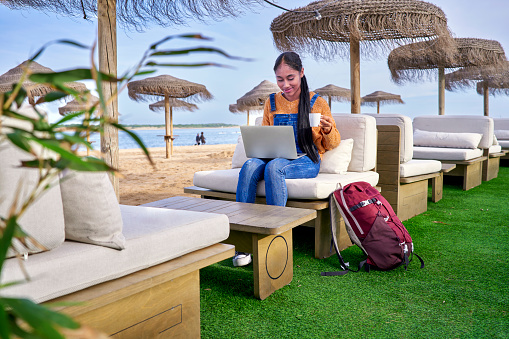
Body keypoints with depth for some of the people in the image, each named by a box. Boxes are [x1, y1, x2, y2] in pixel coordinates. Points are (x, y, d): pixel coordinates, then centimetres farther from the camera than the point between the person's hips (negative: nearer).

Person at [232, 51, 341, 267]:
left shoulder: (317, 103, 5)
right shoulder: (272, 103, 14)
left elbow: (332, 144, 8)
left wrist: (328, 130, -14)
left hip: (306, 162, -3)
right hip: (276, 158, 3)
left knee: (274, 167, -36)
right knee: (250, 165, -30)